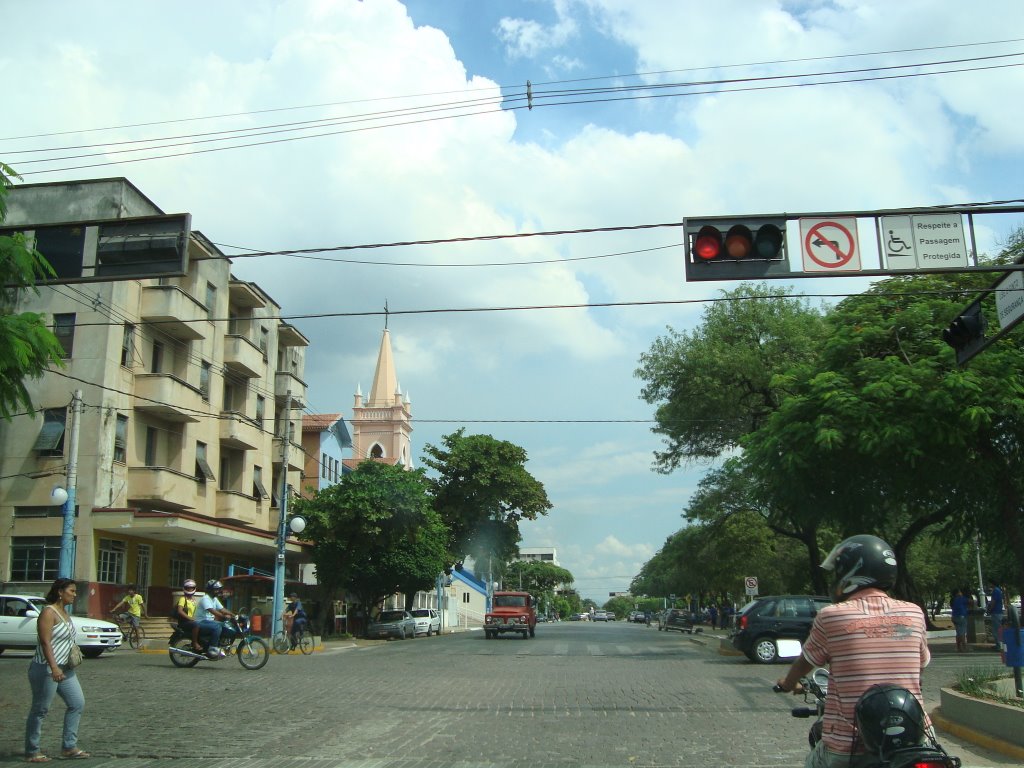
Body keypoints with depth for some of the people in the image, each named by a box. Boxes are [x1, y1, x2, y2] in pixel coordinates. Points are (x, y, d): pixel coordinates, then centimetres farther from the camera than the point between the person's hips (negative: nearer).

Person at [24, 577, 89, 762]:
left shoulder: (64, 611, 11)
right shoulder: (48, 612, -16)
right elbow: (45, 642, -23)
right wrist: (54, 668, -30)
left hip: (65, 669, 9)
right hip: (46, 669, -9)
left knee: (77, 703, 8)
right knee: (40, 710, 1)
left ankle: (69, 747, 14)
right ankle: (31, 752, 13)